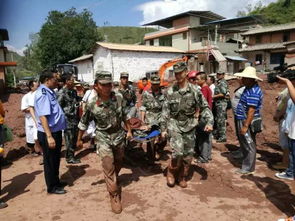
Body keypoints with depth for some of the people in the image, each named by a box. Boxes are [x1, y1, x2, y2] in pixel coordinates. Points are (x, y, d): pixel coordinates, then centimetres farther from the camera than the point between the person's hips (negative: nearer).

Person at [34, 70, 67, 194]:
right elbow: (42, 116, -26)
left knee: (56, 159, 21)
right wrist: (49, 136, -29)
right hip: (49, 133, -9)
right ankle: (52, 187, 23)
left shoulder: (49, 92, 10)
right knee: (50, 161, 6)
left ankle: (56, 182, 38)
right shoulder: (43, 93, -19)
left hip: (56, 131, 9)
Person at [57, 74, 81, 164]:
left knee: (74, 138, 15)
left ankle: (72, 156, 29)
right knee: (69, 139, 2)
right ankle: (69, 158, 17)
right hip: (68, 120, -8)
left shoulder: (73, 91, 11)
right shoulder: (61, 93, -14)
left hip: (75, 119, 8)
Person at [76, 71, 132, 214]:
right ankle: (114, 195, 10)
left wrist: (129, 130, 8)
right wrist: (79, 140, 5)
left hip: (119, 135, 4)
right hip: (103, 138, -3)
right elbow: (83, 123, -5)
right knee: (108, 166, -6)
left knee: (118, 163, 20)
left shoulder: (119, 97, -12)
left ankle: (112, 181, 50)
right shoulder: (91, 105, -19)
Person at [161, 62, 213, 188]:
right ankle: (171, 172, 13)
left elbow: (205, 107, 1)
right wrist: (163, 128, 2)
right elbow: (165, 111, 3)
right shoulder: (170, 91, 0)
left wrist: (209, 122, -13)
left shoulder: (194, 91, -3)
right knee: (177, 152, -15)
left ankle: (182, 177, 30)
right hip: (174, 125, -1)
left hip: (189, 126, 1)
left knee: (188, 155, 8)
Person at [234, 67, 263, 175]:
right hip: (243, 121, 10)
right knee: (245, 144, 20)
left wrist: (245, 126, -25)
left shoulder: (253, 92, -22)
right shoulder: (249, 88, 11)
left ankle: (248, 168, 15)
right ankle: (248, 164, 35)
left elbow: (251, 111, -26)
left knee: (249, 145, 2)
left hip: (248, 122, -10)